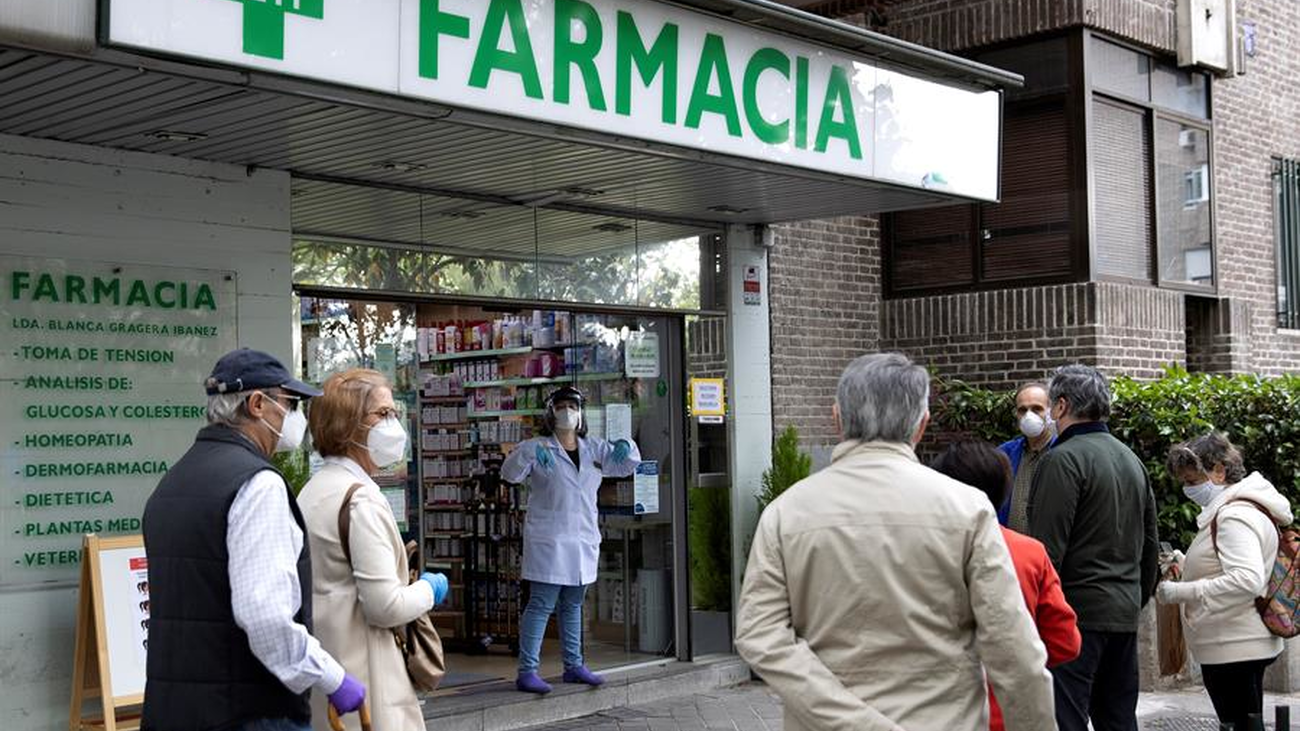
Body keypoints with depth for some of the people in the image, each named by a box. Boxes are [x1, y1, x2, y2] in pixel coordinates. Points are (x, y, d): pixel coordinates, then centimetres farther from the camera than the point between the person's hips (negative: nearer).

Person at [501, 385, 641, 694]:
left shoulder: (594, 449, 11)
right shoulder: (537, 448, -4)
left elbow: (626, 465, 17)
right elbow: (510, 473, -16)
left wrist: (626, 447, -6)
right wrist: (528, 455, -37)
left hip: (583, 540, 6)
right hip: (548, 539, -6)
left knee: (573, 605, 16)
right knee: (541, 605, -7)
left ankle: (573, 665, 27)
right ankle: (527, 672, -4)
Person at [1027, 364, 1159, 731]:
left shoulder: (1063, 459, -12)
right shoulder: (1132, 460, 15)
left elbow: (1047, 548, -17)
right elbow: (1150, 544, 20)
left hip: (1078, 611, -9)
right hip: (1125, 616, 9)